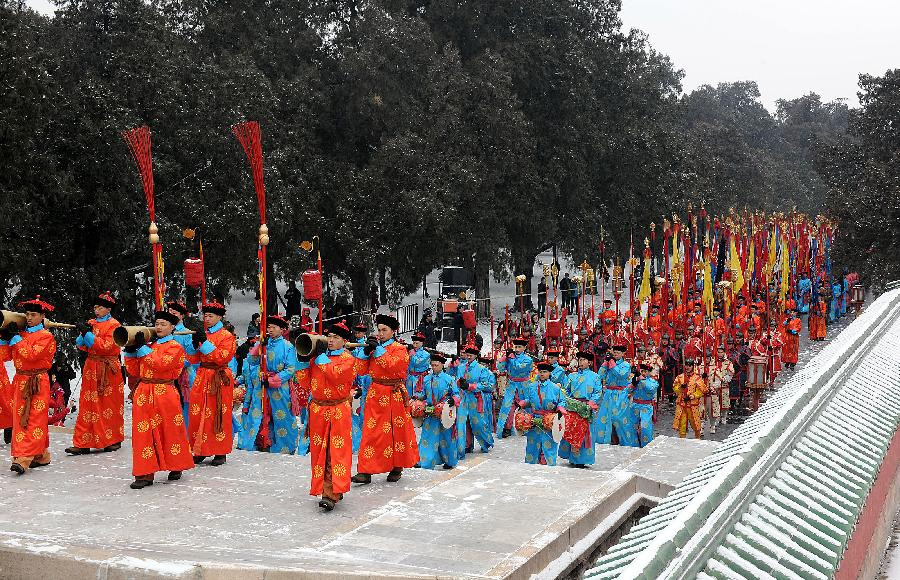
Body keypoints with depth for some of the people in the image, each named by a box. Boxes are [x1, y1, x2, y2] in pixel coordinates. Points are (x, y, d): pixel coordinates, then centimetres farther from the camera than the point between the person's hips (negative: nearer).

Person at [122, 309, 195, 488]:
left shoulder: (175, 347, -2)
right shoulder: (149, 345, 15)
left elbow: (160, 364, -19)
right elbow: (134, 371, 15)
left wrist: (142, 347, -17)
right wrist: (130, 351, 1)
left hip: (164, 394, -5)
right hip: (143, 395, 5)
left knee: (169, 431, 5)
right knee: (144, 433, 0)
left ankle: (176, 467, 24)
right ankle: (145, 474, 2)